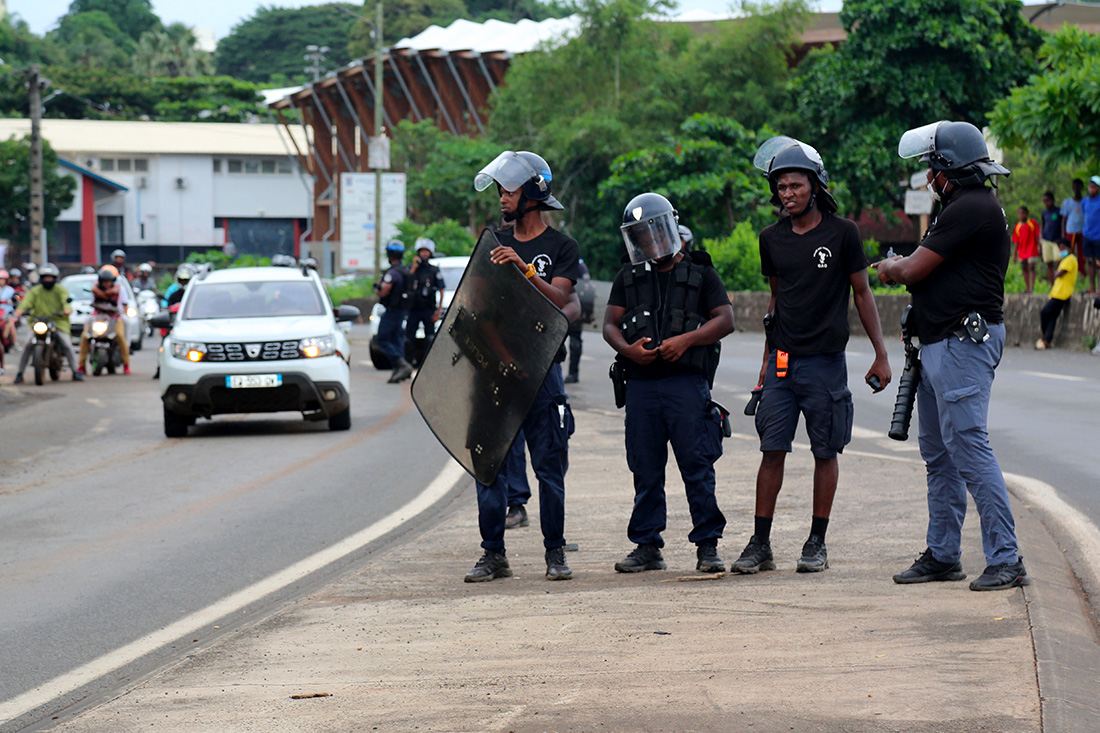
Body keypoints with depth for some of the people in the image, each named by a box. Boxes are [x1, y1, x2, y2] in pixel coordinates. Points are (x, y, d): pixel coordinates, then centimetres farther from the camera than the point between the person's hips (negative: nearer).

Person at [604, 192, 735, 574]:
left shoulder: (699, 273, 8)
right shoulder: (629, 277, 18)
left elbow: (725, 320, 2)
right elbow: (610, 324, 13)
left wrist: (686, 340, -13)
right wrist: (627, 349, -8)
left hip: (687, 381, -3)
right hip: (641, 383, 3)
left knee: (697, 466, -7)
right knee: (645, 470, 5)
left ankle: (707, 545, -4)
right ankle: (647, 546, 12)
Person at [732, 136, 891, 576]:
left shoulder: (842, 234, -3)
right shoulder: (772, 239, 8)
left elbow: (862, 294, 3)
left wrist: (880, 355, 1)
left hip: (826, 360, -3)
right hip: (782, 360, 3)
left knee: (825, 452, 3)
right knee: (772, 451, 0)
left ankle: (817, 543, 12)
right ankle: (760, 545, 3)